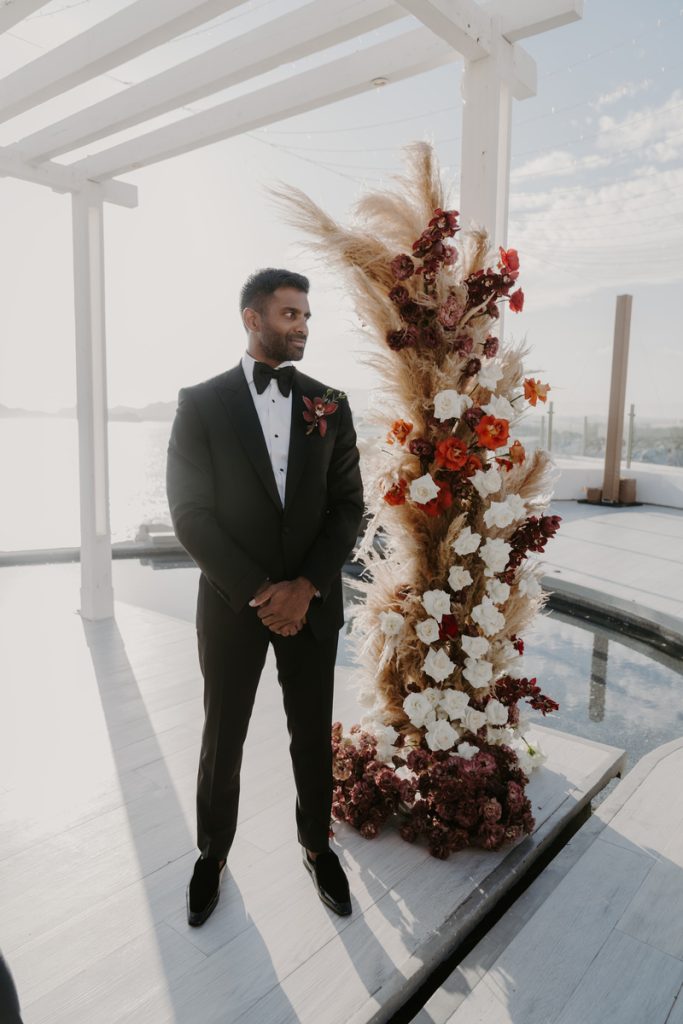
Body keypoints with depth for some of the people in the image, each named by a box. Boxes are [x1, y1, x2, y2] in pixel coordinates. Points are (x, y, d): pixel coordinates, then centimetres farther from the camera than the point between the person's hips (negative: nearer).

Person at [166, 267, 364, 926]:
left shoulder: (329, 406, 3)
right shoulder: (201, 403, -5)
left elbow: (348, 506, 1)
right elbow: (190, 513, -10)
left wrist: (306, 588, -11)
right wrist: (258, 593, -15)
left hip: (312, 603, 2)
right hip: (232, 604, -2)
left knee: (313, 735, 15)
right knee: (222, 740, 14)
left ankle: (316, 845, 40)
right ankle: (213, 854, 39)